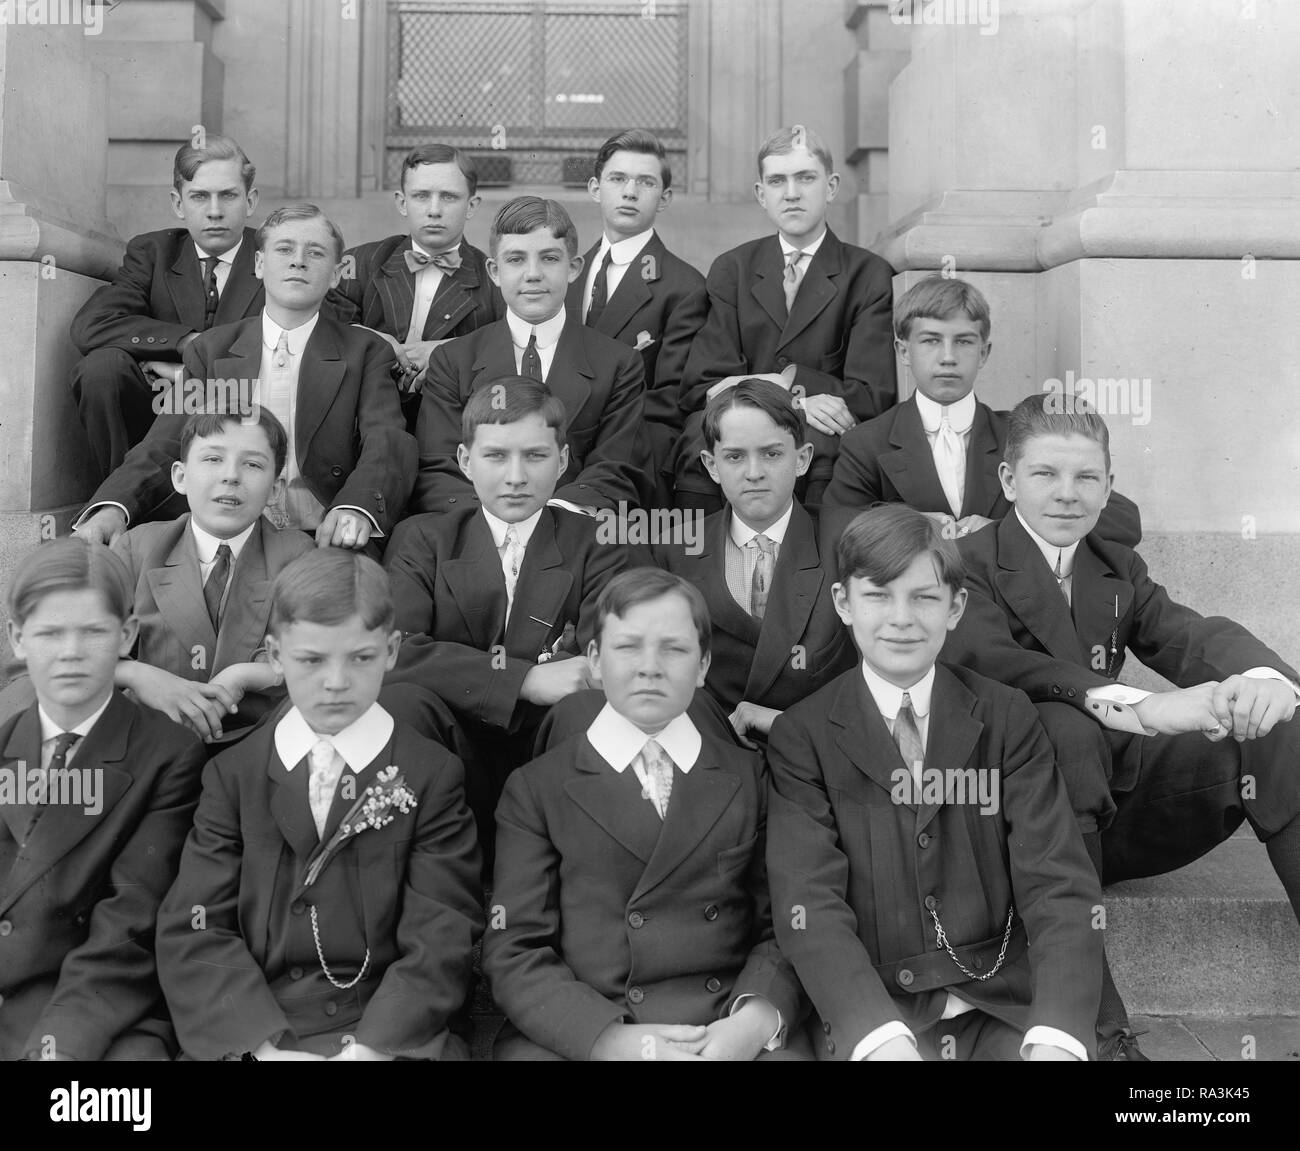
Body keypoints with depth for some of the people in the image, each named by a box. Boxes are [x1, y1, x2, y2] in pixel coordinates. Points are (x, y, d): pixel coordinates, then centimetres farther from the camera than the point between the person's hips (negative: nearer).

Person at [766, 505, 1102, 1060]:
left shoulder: (1008, 719, 4)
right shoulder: (801, 737, 1)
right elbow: (809, 904, -9)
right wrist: (883, 1038, -26)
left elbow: (1058, 887, -5)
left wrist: (1055, 1038, -22)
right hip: (869, 1012, -1)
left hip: (1006, 1007, 2)